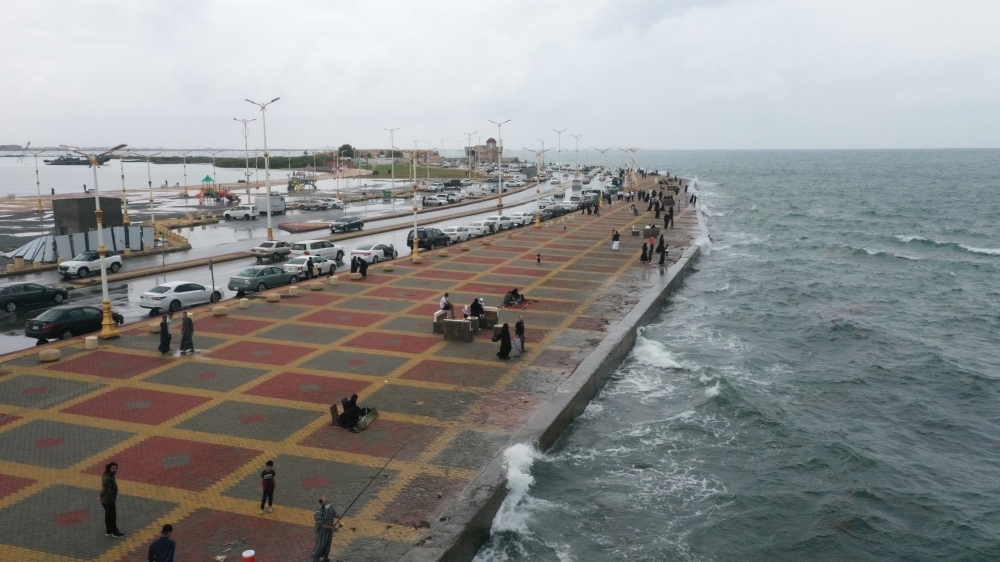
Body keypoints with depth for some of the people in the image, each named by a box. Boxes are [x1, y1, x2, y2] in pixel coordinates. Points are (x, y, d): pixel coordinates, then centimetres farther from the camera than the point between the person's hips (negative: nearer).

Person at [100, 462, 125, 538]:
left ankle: (108, 531, 32)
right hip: (108, 501, -10)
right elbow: (103, 488, -24)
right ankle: (115, 532, 14)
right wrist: (101, 497, -10)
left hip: (110, 500, 10)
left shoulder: (111, 476, 4)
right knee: (112, 516, 2)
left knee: (108, 515, 19)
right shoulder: (107, 478, -28)